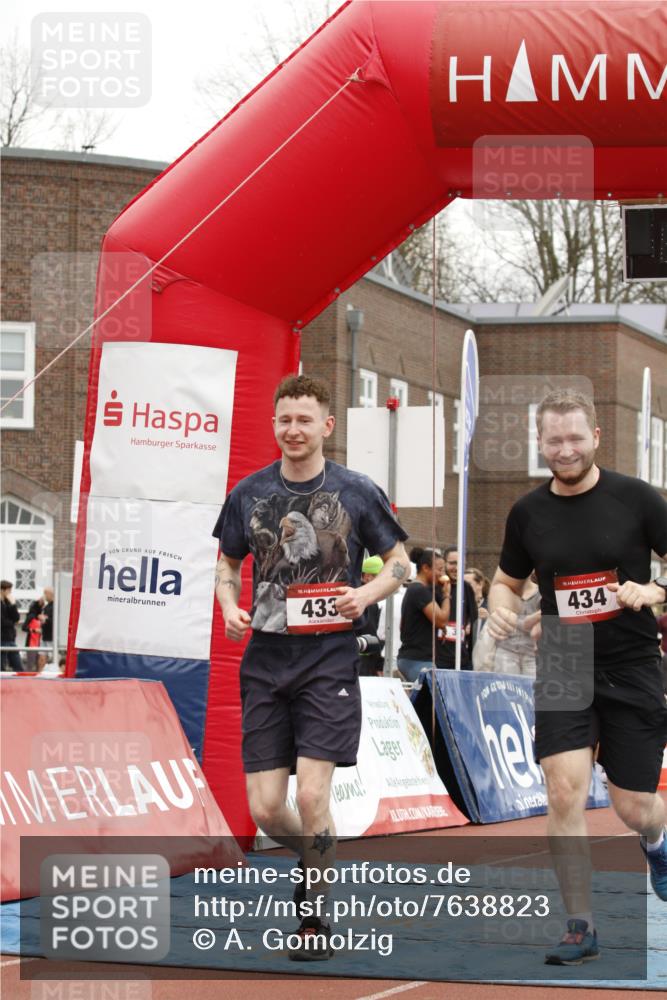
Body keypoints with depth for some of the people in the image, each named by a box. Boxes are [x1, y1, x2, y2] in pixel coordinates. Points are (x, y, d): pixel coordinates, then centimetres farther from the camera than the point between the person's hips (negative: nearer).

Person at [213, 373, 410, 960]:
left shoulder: (357, 492, 0)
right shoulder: (248, 494, 7)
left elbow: (399, 561, 9)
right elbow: (227, 563, 19)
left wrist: (366, 594, -11)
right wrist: (230, 606, -1)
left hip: (330, 662, -3)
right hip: (265, 661, 3)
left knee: (312, 796, -12)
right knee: (265, 809, 0)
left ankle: (315, 918, 7)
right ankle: (317, 860, 33)